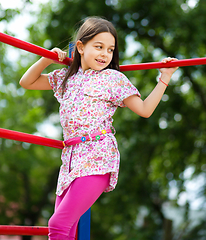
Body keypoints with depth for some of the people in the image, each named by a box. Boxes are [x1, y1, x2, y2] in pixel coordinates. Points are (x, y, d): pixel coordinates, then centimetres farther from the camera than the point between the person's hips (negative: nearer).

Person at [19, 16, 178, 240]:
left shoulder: (113, 78, 4)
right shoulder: (66, 77, 17)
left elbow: (144, 109, 6)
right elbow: (27, 82, 25)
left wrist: (164, 79, 3)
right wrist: (47, 59, 12)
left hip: (98, 158, -6)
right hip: (70, 159, 6)